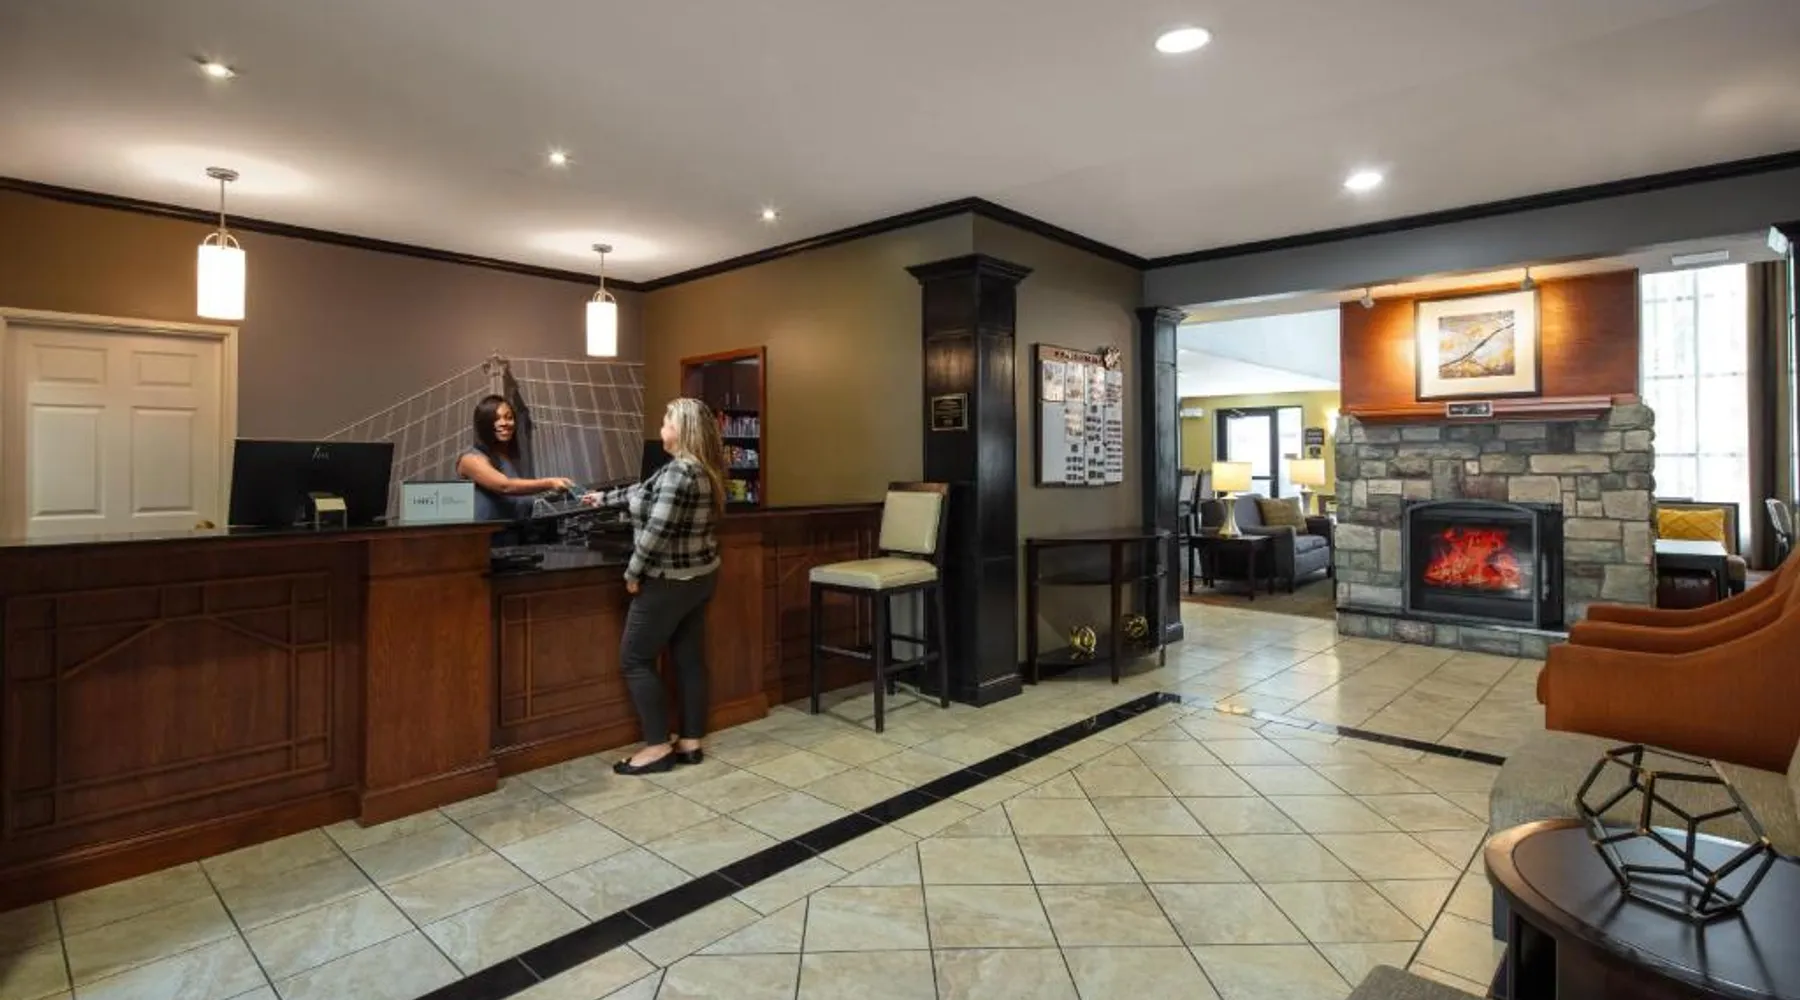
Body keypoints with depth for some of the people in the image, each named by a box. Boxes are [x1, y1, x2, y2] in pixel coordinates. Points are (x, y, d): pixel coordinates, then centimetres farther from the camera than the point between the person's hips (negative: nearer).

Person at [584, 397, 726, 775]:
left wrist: (634, 572, -13)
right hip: (701, 576, 9)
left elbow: (658, 531, -25)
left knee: (634, 660, 3)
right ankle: (690, 742, 20)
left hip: (669, 582, -9)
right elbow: (645, 493, 22)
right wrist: (604, 498, 32)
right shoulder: (703, 470, 9)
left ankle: (658, 746, 7)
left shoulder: (679, 471, -22)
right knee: (689, 659, 12)